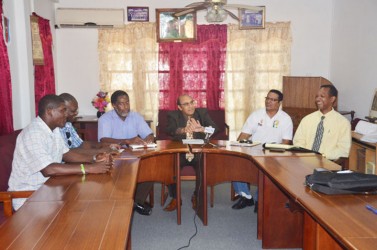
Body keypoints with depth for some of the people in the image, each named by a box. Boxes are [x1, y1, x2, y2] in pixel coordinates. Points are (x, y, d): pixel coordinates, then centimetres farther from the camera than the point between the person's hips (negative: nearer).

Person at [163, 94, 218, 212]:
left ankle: (197, 197, -1)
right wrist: (183, 130, -40)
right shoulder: (173, 115, 2)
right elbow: (170, 130, -18)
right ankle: (175, 198, -4)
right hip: (179, 152, 0)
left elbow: (215, 128, -9)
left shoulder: (203, 113, 5)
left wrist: (201, 129, -31)